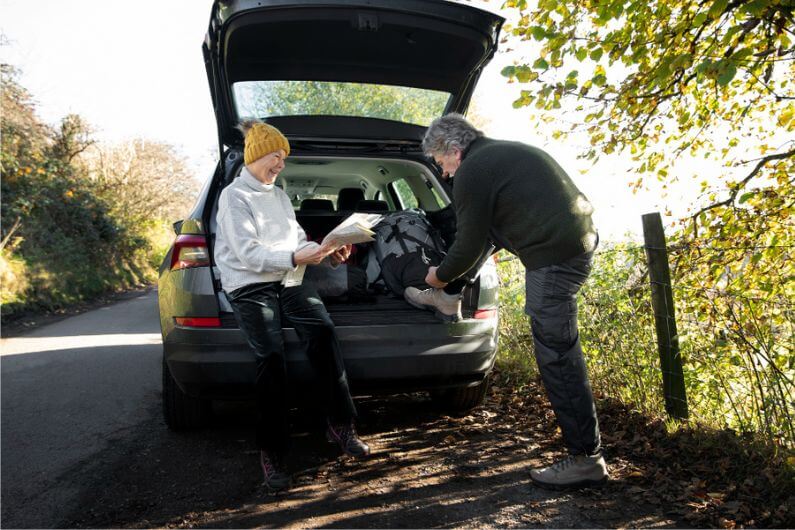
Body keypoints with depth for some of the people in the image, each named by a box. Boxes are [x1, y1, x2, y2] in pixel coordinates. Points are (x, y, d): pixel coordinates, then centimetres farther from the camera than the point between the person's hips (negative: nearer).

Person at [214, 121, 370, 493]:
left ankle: (340, 424, -14)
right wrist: (294, 258, -25)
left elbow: (298, 240, 14)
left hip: (287, 280, 5)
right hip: (250, 287, -5)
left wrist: (328, 254, -5)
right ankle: (272, 452, -11)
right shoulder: (234, 196, -1)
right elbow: (248, 253, -13)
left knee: (322, 330, -21)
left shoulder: (279, 195, 21)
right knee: (271, 356, -23)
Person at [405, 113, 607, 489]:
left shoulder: (472, 172, -7)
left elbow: (469, 248, -5)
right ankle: (449, 299, 44)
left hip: (555, 256, -10)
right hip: (580, 238, 10)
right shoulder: (504, 152, 22)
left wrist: (440, 275, 13)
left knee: (557, 356, -3)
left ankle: (586, 459, 7)